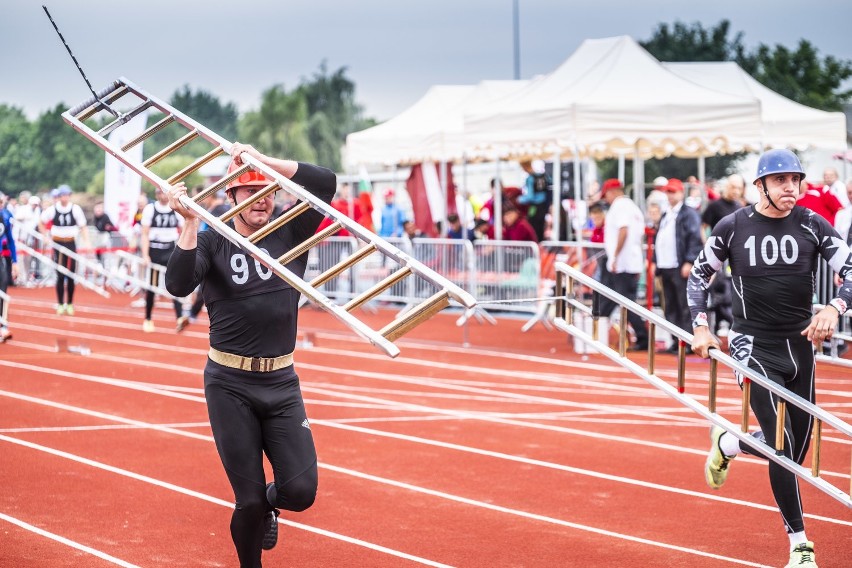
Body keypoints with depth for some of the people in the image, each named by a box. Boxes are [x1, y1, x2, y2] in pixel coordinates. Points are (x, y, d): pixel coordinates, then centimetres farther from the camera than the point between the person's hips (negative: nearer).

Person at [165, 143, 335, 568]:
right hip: (230, 387, -2)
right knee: (249, 499, -2)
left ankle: (267, 504, 29)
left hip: (281, 384, 2)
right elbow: (178, 285, -20)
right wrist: (191, 223, -29)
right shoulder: (212, 242, -2)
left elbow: (326, 182, -8)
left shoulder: (290, 234, 4)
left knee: (300, 492, -6)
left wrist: (264, 160, -15)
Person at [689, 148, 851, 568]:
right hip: (755, 347, -3)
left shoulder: (812, 225, -2)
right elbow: (699, 276, 9)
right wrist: (700, 327, -1)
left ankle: (726, 444, 39)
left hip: (800, 345, 4)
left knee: (798, 446, 10)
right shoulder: (733, 227, -5)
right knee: (782, 444, -13)